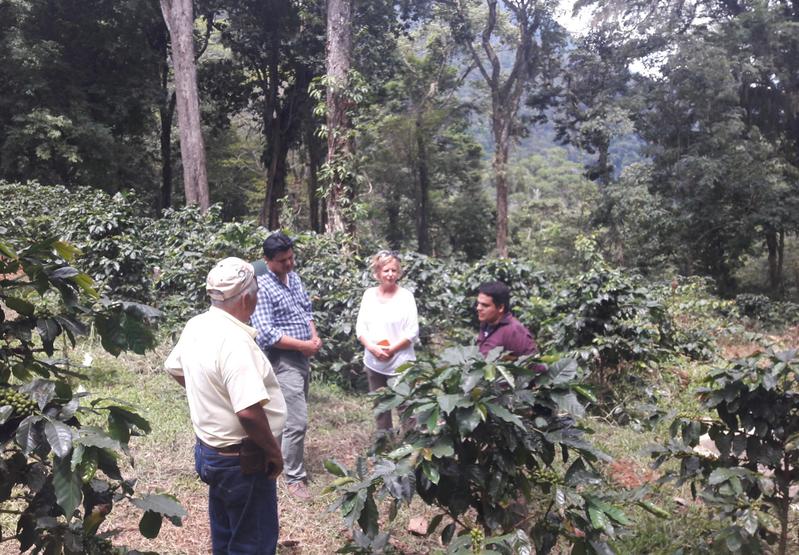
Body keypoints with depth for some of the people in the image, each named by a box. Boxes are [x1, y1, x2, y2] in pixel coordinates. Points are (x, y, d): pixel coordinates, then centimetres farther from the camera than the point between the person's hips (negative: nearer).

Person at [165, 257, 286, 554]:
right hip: (242, 460, -9)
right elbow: (249, 411, -34)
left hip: (210, 449, 9)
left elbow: (175, 368, 20)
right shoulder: (235, 341, -28)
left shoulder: (196, 326, 0)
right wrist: (273, 450, -19)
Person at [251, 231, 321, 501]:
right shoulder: (262, 287, -18)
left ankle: (278, 454, 37)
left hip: (302, 356, 9)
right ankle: (294, 478, 6)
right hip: (283, 359, -8)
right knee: (297, 421, -7)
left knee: (291, 414, 19)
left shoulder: (294, 277, 7)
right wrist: (304, 345, -20)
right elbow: (266, 334, -24)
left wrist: (315, 337, 0)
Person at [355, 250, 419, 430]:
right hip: (374, 363, 4)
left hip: (401, 363, -4)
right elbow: (360, 327, 5)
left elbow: (412, 332, -9)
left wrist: (392, 349, -16)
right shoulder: (369, 294, 4)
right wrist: (372, 347, -12)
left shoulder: (406, 296, -7)